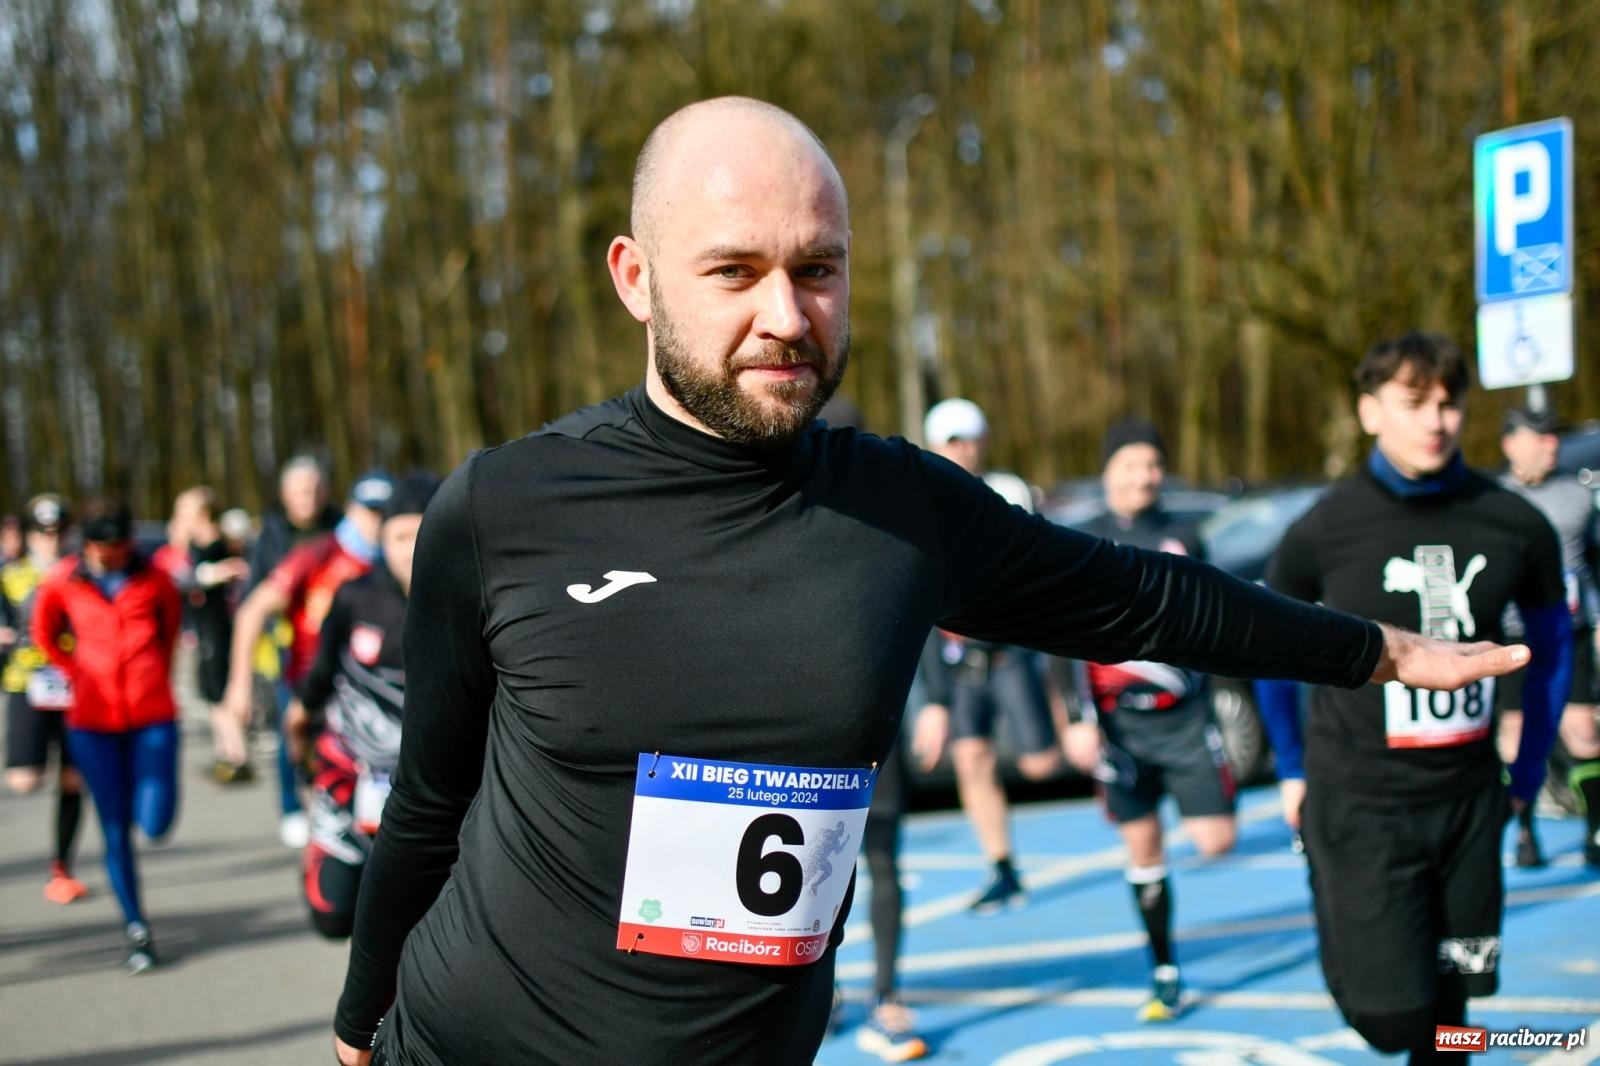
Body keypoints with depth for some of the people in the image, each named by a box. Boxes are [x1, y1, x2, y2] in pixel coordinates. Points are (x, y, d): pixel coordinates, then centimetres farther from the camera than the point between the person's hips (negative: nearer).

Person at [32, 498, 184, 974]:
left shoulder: (153, 579, 0)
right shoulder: (62, 582, -1)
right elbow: (45, 636, 16)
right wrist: (79, 675, 11)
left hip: (153, 716, 0)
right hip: (94, 720, 0)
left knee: (154, 824, -9)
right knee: (115, 832, 2)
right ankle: (136, 928, 13)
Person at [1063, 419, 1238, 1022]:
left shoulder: (1183, 538, 4)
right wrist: (1083, 717, -5)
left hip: (1186, 716, 1)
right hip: (1121, 721, -1)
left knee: (1216, 841, -5)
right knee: (1142, 846, 3)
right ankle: (1164, 972, 16)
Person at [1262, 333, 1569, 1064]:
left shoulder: (1515, 526, -4)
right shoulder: (1324, 531, -10)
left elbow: (1551, 642, 12)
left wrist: (1528, 772, 11)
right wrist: (1295, 772, 7)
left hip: (1469, 800, 3)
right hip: (1358, 803, -3)